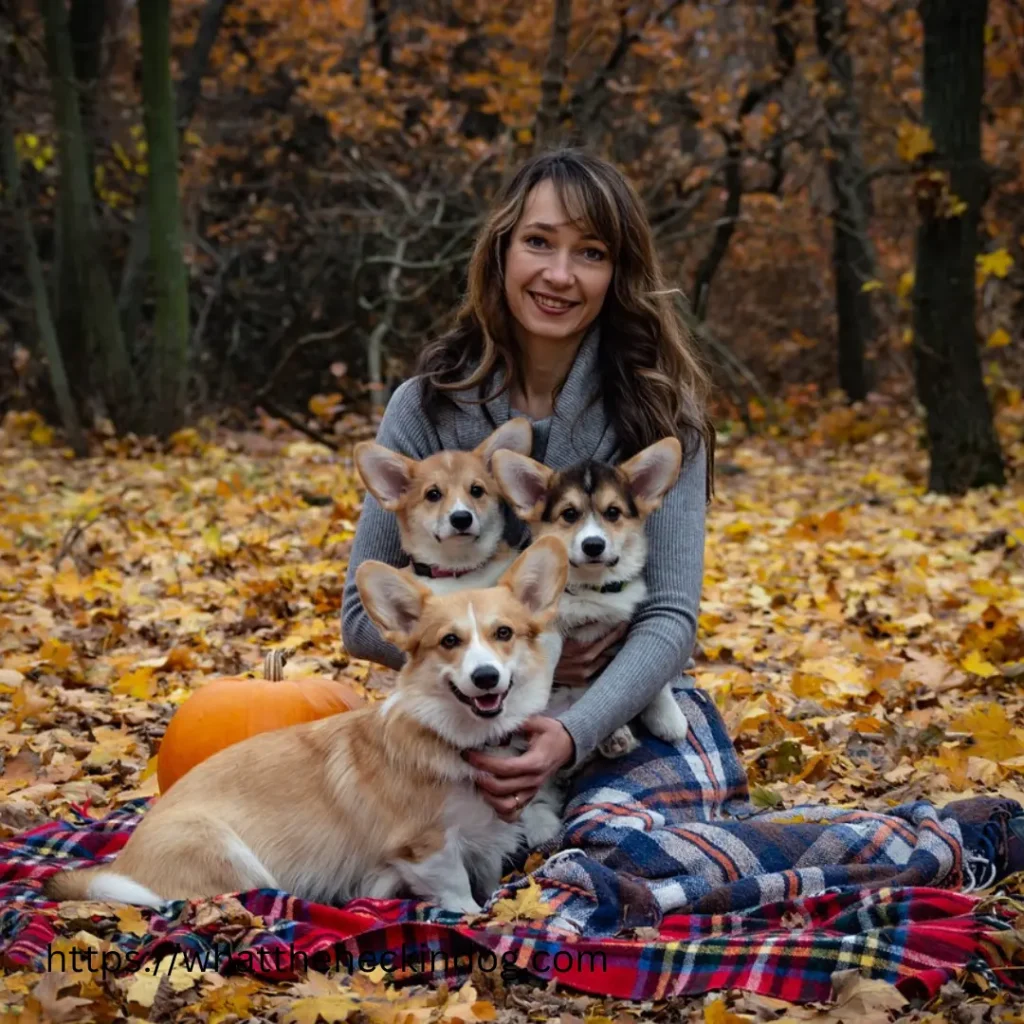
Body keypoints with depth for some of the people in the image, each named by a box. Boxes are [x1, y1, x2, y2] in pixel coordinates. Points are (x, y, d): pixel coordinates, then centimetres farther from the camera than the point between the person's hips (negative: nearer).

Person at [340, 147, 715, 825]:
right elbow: (364, 615, -1)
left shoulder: (656, 411, -5)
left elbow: (670, 615, -11)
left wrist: (574, 735, -29)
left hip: (627, 706, 0)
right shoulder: (428, 409, -2)